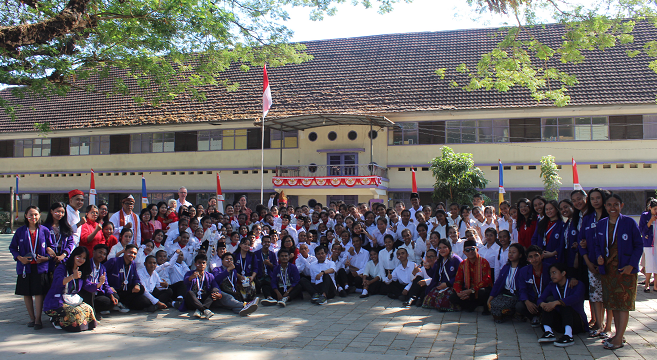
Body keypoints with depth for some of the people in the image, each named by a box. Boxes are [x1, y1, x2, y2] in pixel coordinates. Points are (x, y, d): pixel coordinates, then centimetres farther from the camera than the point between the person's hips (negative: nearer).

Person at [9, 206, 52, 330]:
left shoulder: (44, 230, 1)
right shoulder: (20, 231, 3)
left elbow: (51, 247, 6)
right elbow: (12, 247, 8)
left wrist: (46, 258, -10)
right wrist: (19, 257, -7)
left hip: (40, 267, -2)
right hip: (24, 266, 2)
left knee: (39, 292, -4)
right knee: (27, 293, 8)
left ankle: (38, 319, 4)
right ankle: (31, 318, 21)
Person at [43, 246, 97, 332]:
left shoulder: (82, 272, 13)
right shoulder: (62, 268, -8)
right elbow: (58, 282, -27)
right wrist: (72, 277, -45)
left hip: (72, 301, 7)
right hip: (55, 304, -7)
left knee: (88, 309, -20)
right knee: (75, 314, -30)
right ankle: (56, 320, -1)